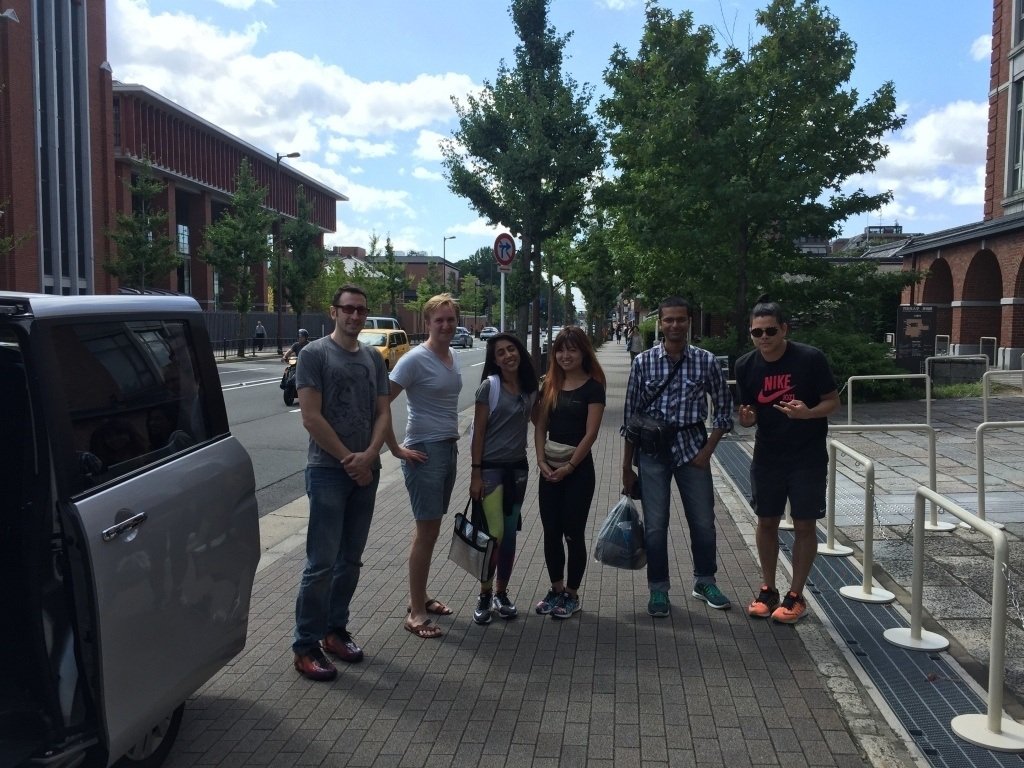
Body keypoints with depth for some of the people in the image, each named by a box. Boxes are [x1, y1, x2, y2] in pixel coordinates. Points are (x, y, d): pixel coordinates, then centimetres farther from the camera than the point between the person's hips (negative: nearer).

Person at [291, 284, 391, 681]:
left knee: (350, 560, 12)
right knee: (322, 562, -5)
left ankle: (335, 630, 25)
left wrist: (368, 455, -10)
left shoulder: (374, 358, 11)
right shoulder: (314, 354, -5)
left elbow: (383, 413, 7)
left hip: (366, 470, 6)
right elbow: (311, 417, -12)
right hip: (327, 471, -5)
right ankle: (306, 646, 4)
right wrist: (348, 459, -11)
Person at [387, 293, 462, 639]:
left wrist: (453, 442, 14)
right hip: (424, 452, -8)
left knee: (430, 529, 16)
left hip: (449, 449, 8)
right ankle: (416, 612, 6)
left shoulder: (453, 358, 9)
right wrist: (397, 449, -16)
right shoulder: (415, 359, -15)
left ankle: (421, 597, 29)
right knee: (427, 531, -4)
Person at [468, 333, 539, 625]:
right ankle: (484, 594, 11)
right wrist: (475, 474, -11)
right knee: (494, 534, -8)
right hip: (491, 467, -5)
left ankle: (501, 593, 24)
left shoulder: (530, 388, 3)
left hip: (518, 467, 5)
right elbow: (478, 432, -9)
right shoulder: (489, 387, -10)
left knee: (509, 535, 10)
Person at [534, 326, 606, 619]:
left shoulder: (592, 387, -7)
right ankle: (556, 590, 25)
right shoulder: (550, 384, 7)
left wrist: (569, 467, -14)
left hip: (578, 469, -5)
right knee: (551, 532, 10)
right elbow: (540, 426, 7)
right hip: (549, 469, 5)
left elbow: (590, 433, -12)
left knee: (573, 534, 3)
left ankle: (572, 595, 17)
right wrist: (542, 461, -5)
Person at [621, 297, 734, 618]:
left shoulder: (706, 361, -1)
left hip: (691, 446, 1)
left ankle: (704, 581, 32)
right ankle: (658, 589, 20)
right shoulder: (643, 362, -1)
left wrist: (707, 450, -3)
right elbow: (630, 416, 3)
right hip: (652, 449, 0)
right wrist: (627, 467, 3)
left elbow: (723, 408, 6)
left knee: (703, 521, 10)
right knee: (655, 525, 4)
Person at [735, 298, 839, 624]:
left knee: (804, 525, 3)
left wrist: (808, 412, -28)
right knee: (767, 522, 10)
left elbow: (833, 401, -8)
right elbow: (748, 412, 5)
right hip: (767, 456, 3)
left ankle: (795, 595, 17)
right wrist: (746, 418, -19)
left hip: (808, 457, -3)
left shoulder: (810, 358, -15)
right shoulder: (746, 366, -4)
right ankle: (768, 590, 25)